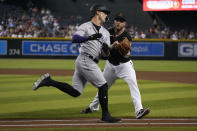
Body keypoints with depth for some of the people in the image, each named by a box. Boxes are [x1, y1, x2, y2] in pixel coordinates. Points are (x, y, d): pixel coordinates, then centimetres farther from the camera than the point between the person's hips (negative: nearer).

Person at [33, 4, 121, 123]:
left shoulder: (105, 32, 19)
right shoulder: (86, 26, -1)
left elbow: (105, 55, 13)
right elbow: (74, 39, -18)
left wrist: (106, 50, -11)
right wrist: (89, 37, -30)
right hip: (86, 60, -8)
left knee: (75, 92, 2)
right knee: (103, 85, -9)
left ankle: (49, 81, 9)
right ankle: (105, 116, -3)